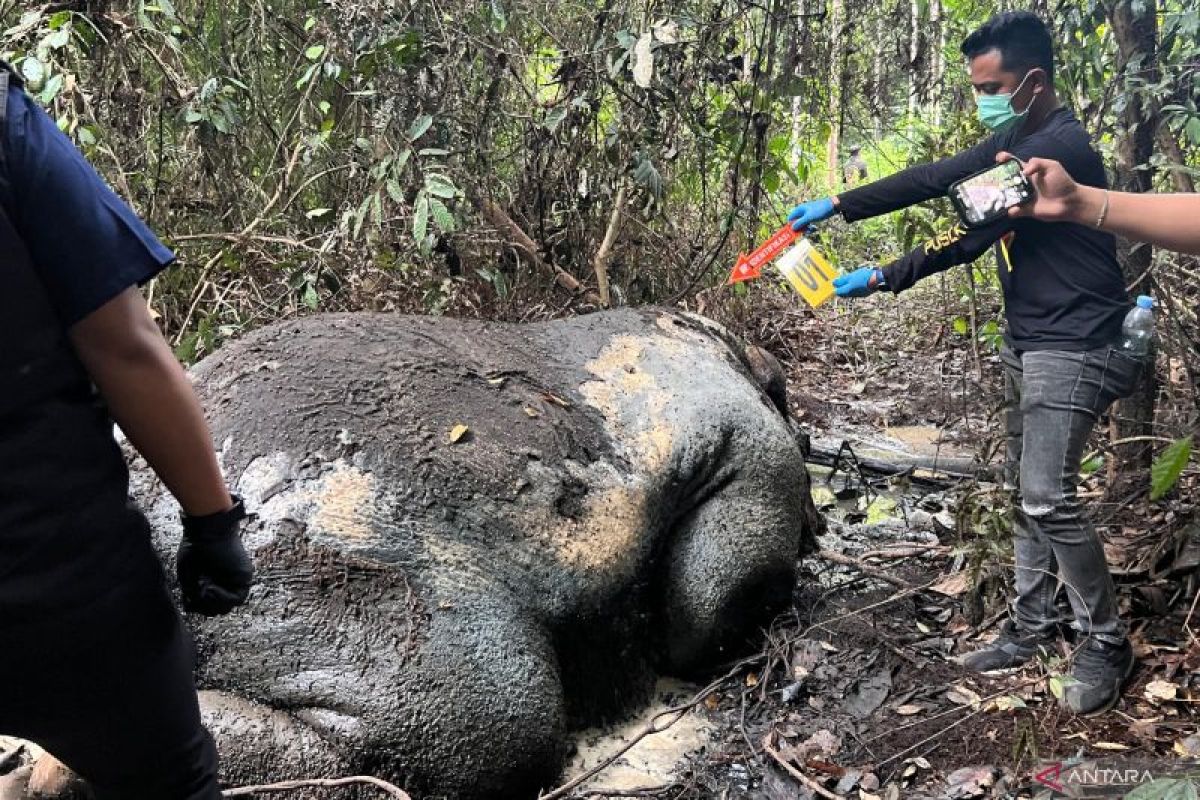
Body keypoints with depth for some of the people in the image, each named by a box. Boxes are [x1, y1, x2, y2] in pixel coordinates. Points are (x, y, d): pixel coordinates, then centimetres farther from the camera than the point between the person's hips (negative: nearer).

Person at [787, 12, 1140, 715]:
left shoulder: (1061, 147, -19)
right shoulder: (1014, 142, 11)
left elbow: (972, 234, -24)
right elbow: (933, 180, 10)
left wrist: (882, 279, -21)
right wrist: (838, 206, 3)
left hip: (1074, 348, -10)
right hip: (1028, 342, 10)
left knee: (1048, 498, -12)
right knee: (1025, 489, 12)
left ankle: (1107, 643, 6)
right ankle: (1032, 627, 23)